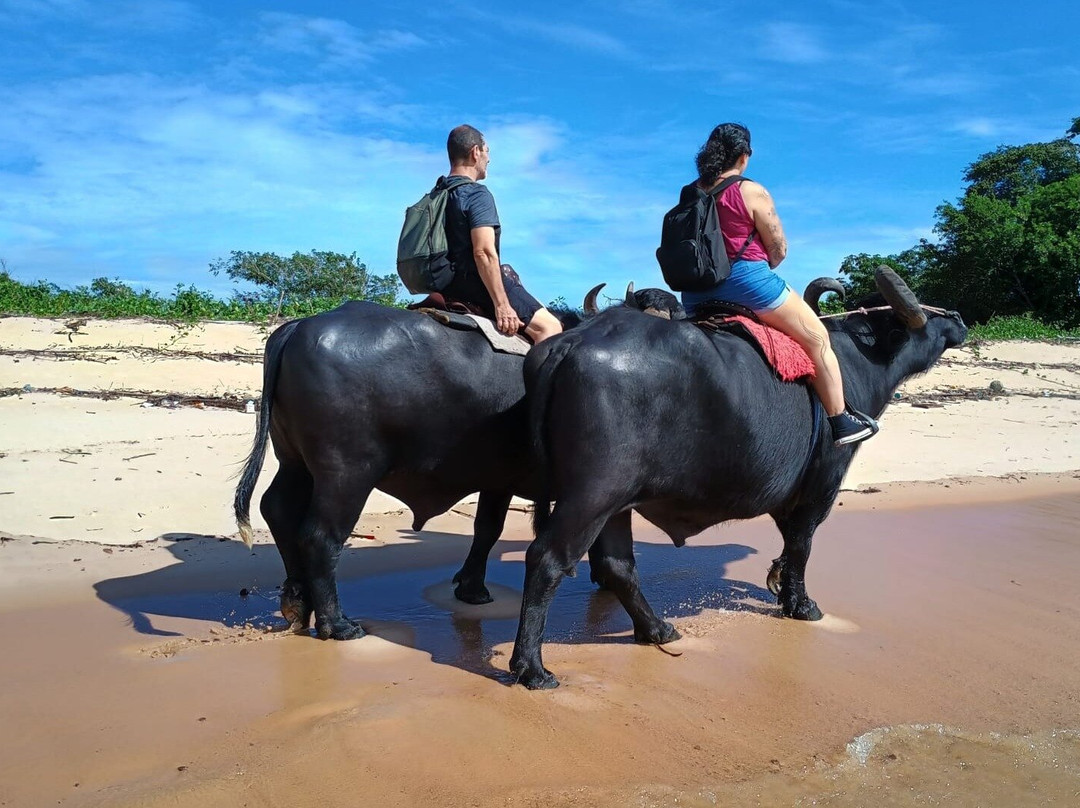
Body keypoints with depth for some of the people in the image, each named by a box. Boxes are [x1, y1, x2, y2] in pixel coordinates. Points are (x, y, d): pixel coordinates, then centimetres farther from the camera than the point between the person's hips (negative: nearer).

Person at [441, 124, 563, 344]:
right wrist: (502, 306, -24)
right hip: (473, 283, -10)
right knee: (548, 326, -13)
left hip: (446, 285, 10)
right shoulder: (477, 194, -13)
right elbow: (484, 252, -23)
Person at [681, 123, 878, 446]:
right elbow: (779, 250, -4)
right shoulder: (752, 192, -7)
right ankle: (841, 422, 10)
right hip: (747, 281, -6)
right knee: (818, 339, 7)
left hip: (696, 294, 6)